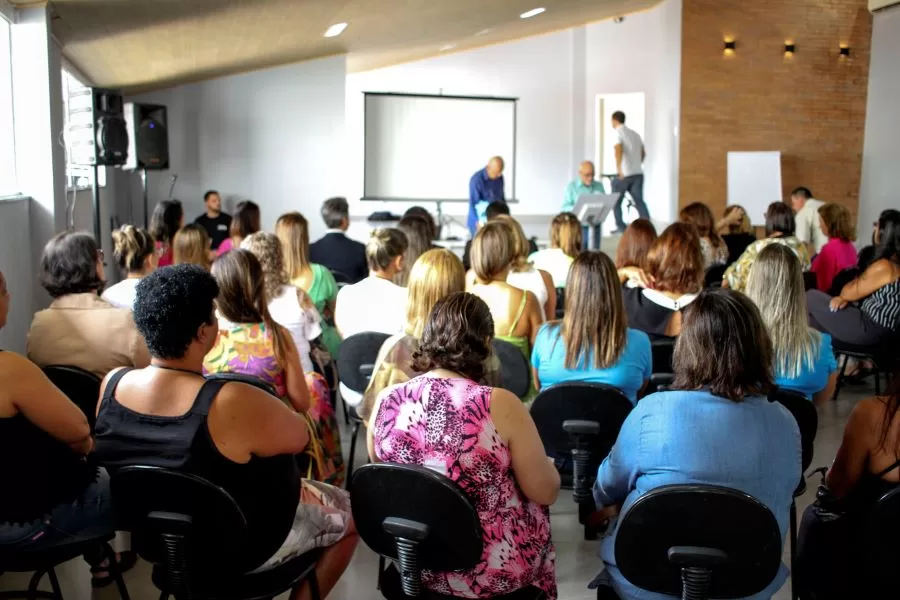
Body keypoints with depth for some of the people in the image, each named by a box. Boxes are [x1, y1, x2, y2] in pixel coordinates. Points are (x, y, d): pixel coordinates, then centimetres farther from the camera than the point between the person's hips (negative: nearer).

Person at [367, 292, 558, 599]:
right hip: (492, 574, -4)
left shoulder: (385, 401, -11)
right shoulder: (500, 405, -23)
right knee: (536, 510, 27)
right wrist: (546, 466, 11)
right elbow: (546, 492, -11)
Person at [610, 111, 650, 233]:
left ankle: (621, 227, 8)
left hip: (625, 174, -6)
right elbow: (643, 153, 27)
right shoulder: (634, 133, 19)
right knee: (639, 201, 3)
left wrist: (619, 169, -31)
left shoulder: (618, 133, -4)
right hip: (638, 173, 6)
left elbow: (618, 150, -22)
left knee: (615, 201, 9)